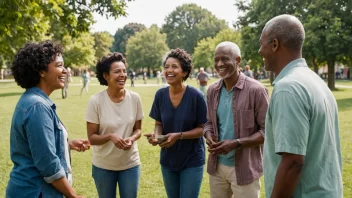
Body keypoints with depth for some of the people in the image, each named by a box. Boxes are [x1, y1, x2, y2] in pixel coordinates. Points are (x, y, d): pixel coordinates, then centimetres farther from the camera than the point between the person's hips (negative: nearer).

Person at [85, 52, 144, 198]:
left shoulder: (134, 98, -8)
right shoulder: (96, 101, -15)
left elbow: (137, 129, 3)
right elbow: (91, 138, -11)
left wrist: (132, 139, -18)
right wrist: (110, 136, -29)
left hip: (130, 164, 2)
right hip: (103, 166, -1)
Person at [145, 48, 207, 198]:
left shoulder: (195, 96, -17)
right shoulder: (160, 95, -6)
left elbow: (203, 128, -11)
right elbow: (159, 124, 5)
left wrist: (179, 135, -25)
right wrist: (156, 135, -17)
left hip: (192, 160, -4)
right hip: (168, 160, 4)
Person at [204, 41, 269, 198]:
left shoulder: (255, 90, -13)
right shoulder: (212, 90, 4)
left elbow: (267, 130, -12)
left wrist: (237, 143, -21)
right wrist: (209, 137, -7)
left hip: (244, 168, -5)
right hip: (217, 166, 5)